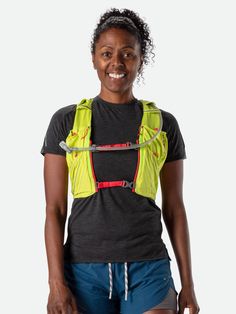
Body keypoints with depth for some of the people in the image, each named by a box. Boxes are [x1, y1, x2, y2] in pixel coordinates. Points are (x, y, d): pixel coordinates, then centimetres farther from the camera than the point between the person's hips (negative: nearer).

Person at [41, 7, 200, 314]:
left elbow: (174, 208, 9)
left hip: (148, 269, 0)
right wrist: (56, 283, -8)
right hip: (84, 269, 0)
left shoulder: (164, 124, 5)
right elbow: (54, 209, 1)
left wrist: (188, 284, 6)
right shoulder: (66, 121, 3)